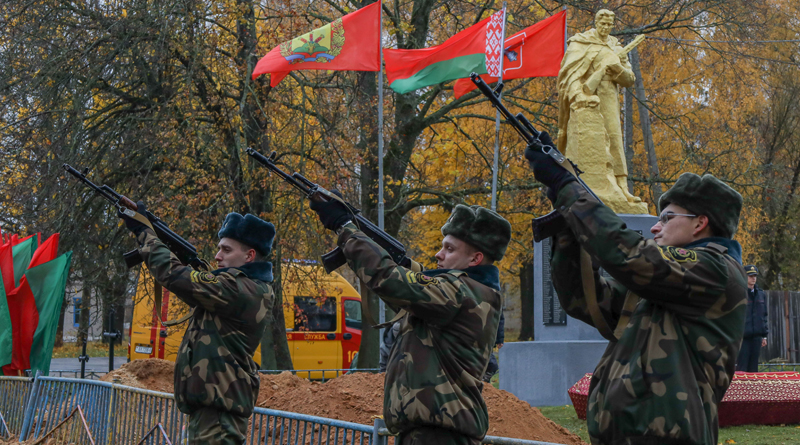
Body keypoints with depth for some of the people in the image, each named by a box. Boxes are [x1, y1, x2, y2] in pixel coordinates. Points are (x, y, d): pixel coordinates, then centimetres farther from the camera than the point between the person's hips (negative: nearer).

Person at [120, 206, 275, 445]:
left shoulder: (239, 289, -17)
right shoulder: (254, 289, 13)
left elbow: (174, 275, -18)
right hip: (217, 400, 11)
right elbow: (193, 282, 20)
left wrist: (143, 229, -7)